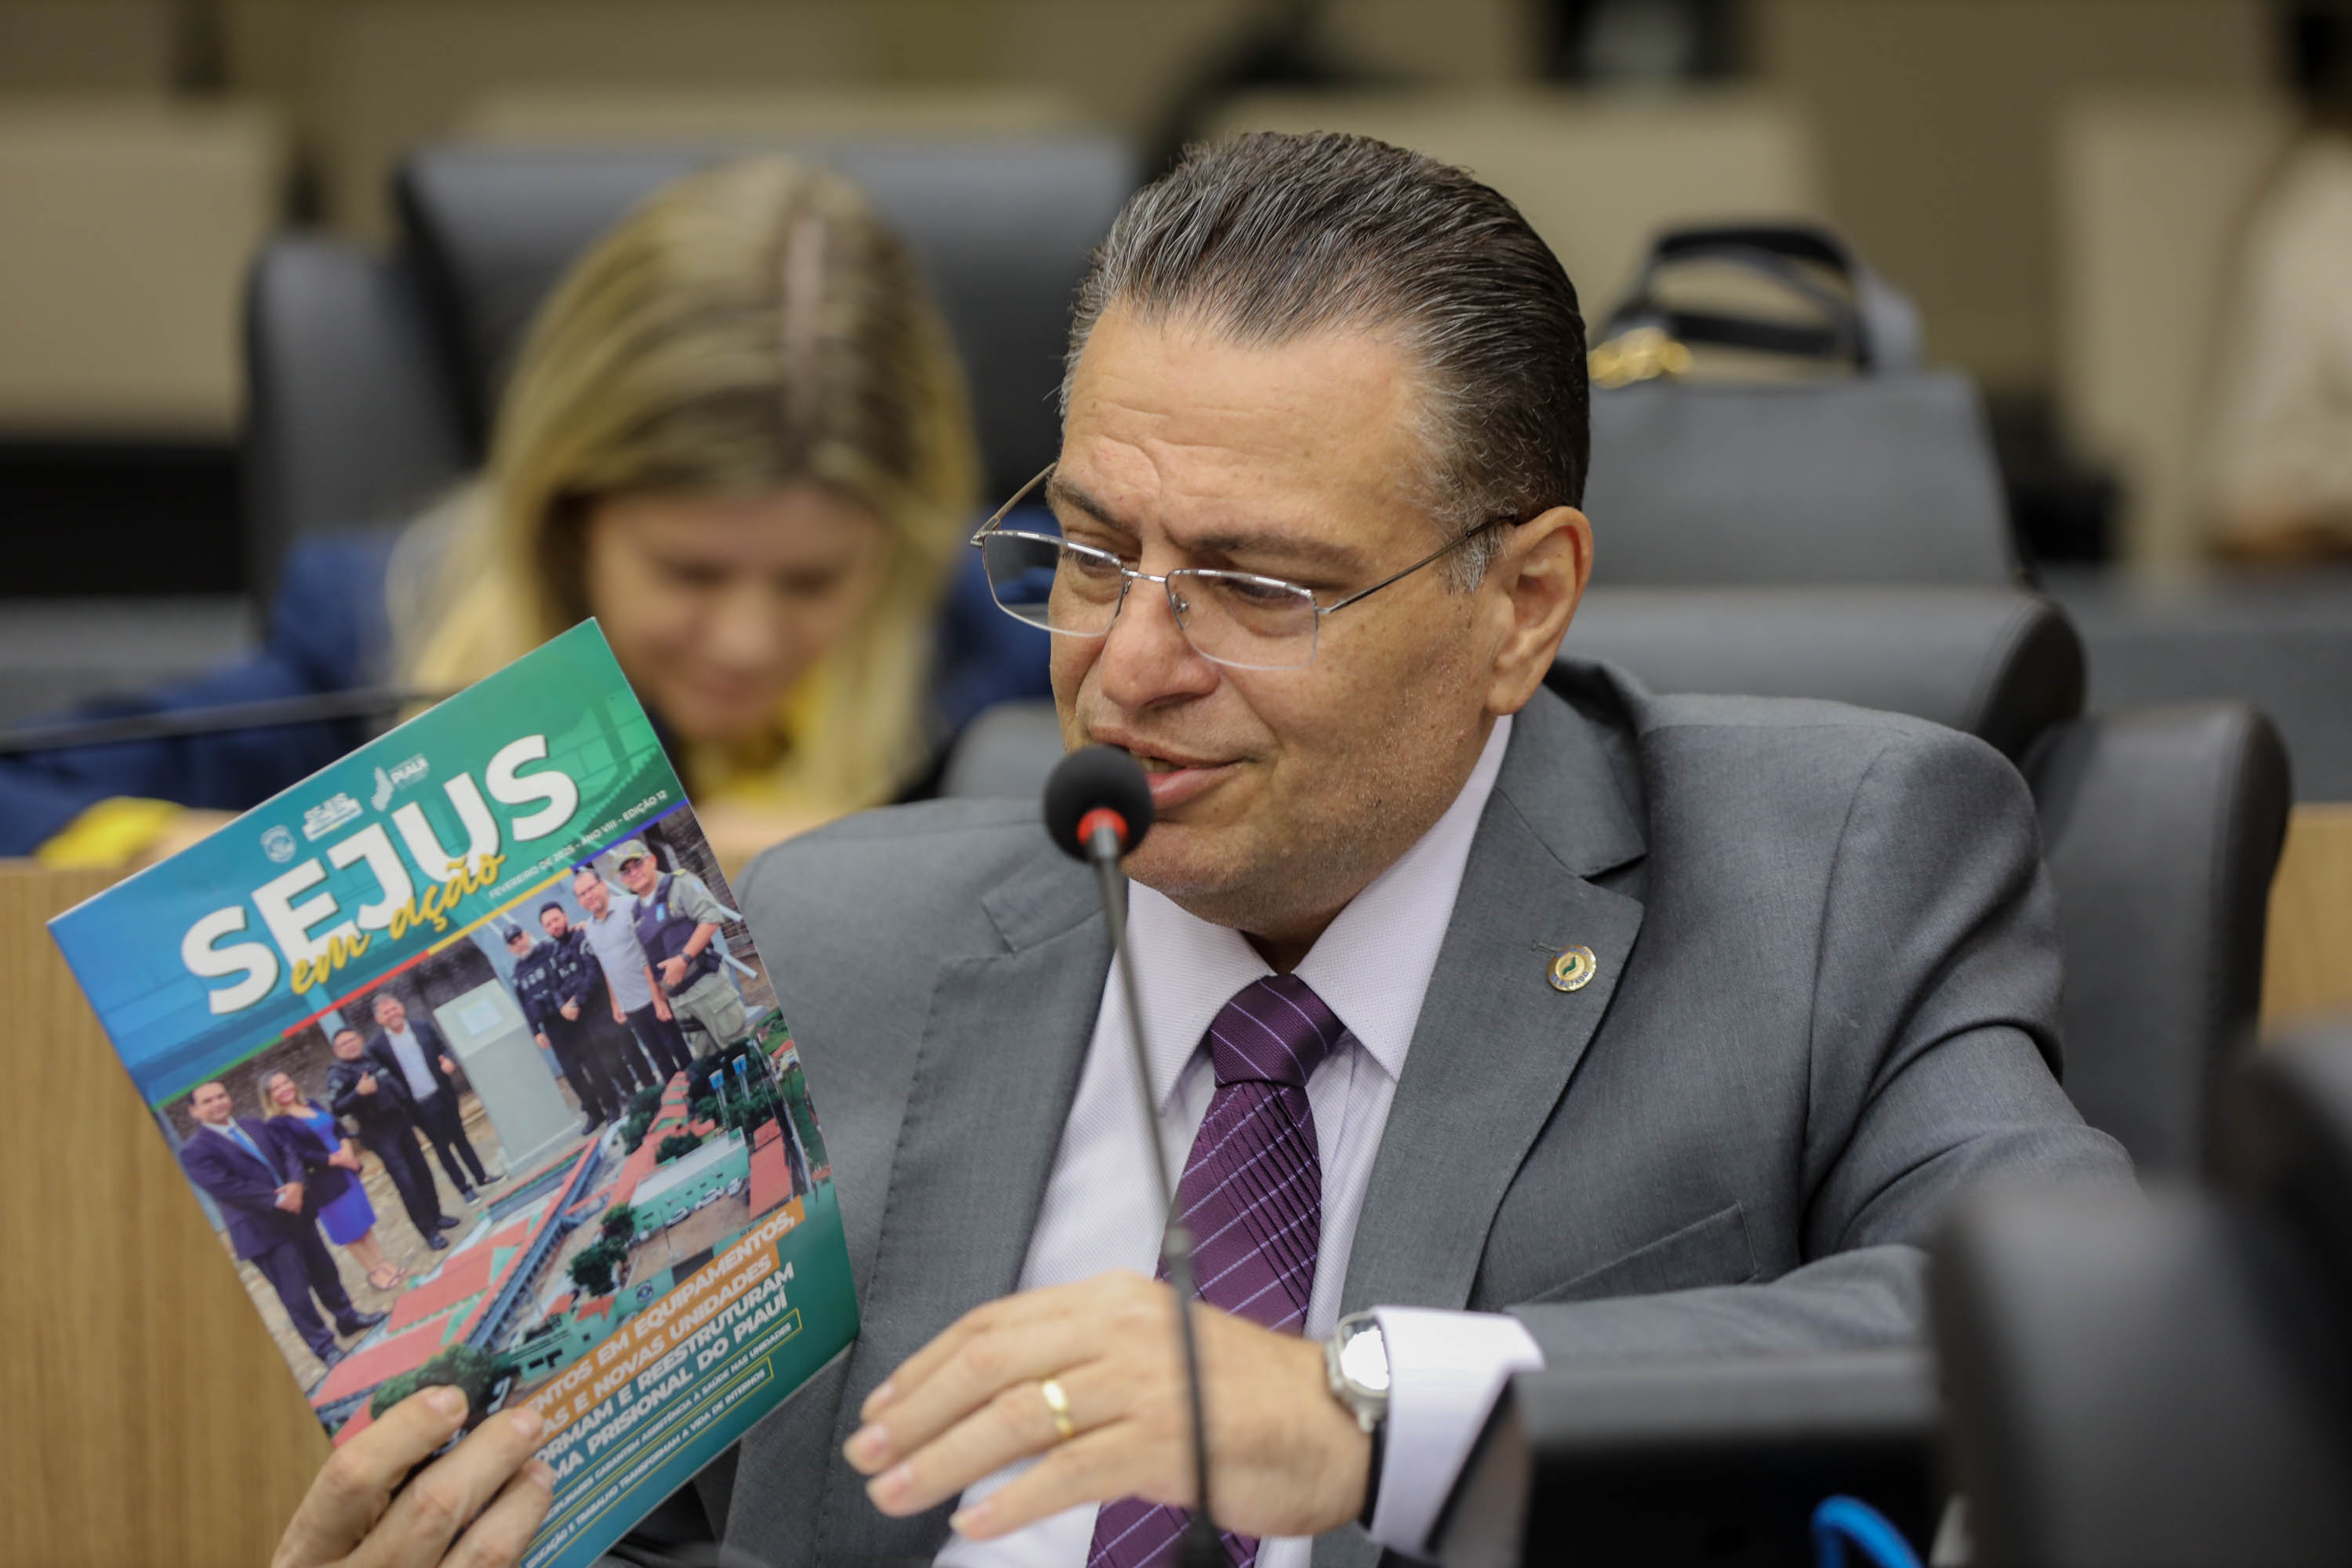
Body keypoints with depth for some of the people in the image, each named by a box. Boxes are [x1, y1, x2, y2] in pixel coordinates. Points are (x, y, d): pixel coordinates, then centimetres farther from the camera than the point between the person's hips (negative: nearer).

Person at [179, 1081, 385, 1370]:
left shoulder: (255, 1126, 9)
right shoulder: (195, 1151, -13)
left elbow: (287, 1152, 6)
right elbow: (225, 1187, -22)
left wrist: (296, 1184, -16)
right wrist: (277, 1200, -22)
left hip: (295, 1213, 6)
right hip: (262, 1230, -6)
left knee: (324, 1271, 20)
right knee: (295, 1294, 0)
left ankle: (346, 1317, 41)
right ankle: (324, 1347, 15)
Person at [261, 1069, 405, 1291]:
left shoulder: (311, 1104, 7)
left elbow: (337, 1126, 8)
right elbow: (297, 1155, -22)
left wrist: (346, 1147, -12)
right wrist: (333, 1159, -20)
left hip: (344, 1171, 6)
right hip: (322, 1183, -6)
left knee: (363, 1220, 14)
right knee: (348, 1231, 6)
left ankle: (382, 1263, 25)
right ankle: (374, 1272, 19)